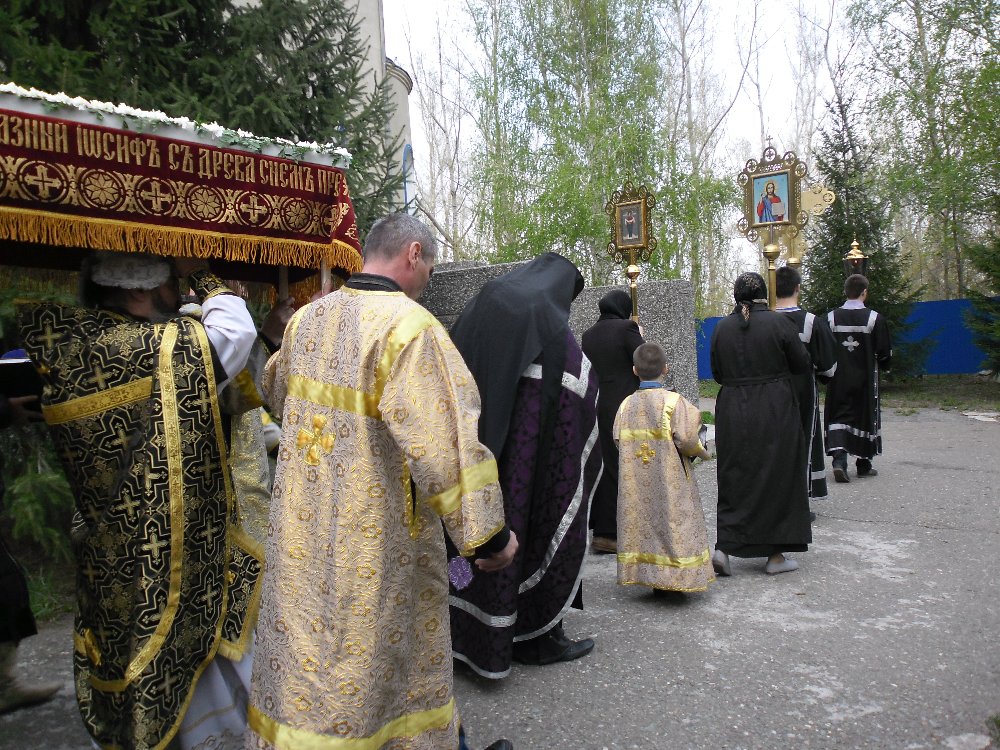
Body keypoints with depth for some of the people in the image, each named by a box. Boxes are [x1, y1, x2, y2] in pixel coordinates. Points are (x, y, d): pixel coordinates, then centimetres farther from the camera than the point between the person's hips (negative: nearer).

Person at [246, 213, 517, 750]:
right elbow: (445, 442, -24)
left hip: (299, 535, 6)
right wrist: (489, 533, -17)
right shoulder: (409, 326, -18)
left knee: (300, 655, 18)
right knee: (370, 657, 11)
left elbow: (274, 388, 24)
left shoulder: (305, 318, 4)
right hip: (376, 541, -6)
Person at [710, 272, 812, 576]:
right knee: (777, 478, 9)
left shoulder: (722, 327, 0)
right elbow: (803, 365, -1)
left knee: (735, 478, 12)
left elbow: (717, 373, 6)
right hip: (775, 412, -2)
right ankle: (775, 554, 16)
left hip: (732, 411, 3)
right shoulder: (777, 322, -9)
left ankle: (724, 546, 3)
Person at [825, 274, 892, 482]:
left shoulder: (831, 317, -5)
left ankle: (839, 459, -13)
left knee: (839, 416, 7)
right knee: (865, 416, 12)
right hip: (865, 379, -1)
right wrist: (884, 367, 17)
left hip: (838, 378, 1)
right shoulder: (875, 318, -9)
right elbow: (885, 351, -3)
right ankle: (864, 465, 21)